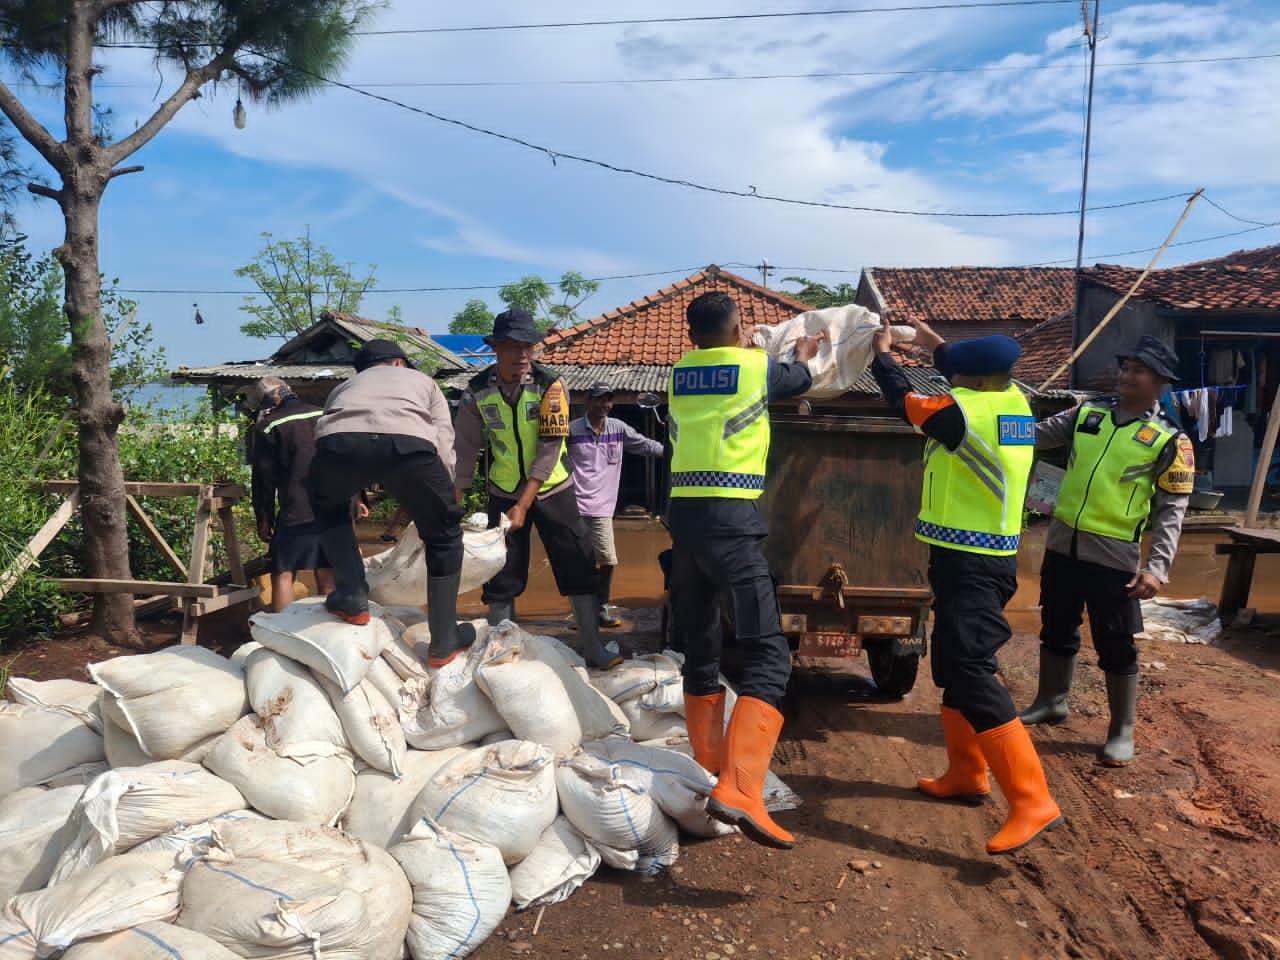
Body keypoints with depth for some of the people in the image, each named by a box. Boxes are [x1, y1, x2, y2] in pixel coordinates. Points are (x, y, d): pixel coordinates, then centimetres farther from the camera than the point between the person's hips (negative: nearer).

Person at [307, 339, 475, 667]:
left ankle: (351, 597, 28)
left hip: (338, 442, 2)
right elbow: (444, 448, 27)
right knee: (444, 536, 22)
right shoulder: (420, 379, 39)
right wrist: (440, 501, 37)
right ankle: (444, 641, 26)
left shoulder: (343, 388, 44)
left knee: (328, 507, 37)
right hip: (407, 443, -2)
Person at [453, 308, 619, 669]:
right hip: (504, 494, 1)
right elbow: (466, 450, -7)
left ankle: (593, 649, 10)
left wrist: (524, 505, -22)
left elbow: (549, 450, -19)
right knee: (501, 576, 4)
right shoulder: (477, 392, -10)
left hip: (552, 490, -1)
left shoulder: (551, 386, -16)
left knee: (579, 568, -1)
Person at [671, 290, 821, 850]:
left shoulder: (678, 374, 15)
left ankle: (709, 770, 24)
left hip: (684, 514, 6)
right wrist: (802, 355, 50)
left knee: (699, 651, 15)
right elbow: (798, 380, 25)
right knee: (767, 654, -8)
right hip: (730, 517, -6)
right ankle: (738, 790, -22)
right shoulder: (757, 366, 3)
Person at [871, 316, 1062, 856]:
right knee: (952, 665, 19)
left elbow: (901, 400, -3)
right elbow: (975, 375, 29)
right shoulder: (1014, 403, 5)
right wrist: (935, 346, 29)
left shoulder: (964, 412, -19)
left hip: (967, 563, -10)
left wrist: (883, 352, 13)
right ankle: (966, 775, 29)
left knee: (971, 674, -12)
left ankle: (1032, 803, -12)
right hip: (988, 558, 10)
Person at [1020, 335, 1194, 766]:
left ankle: (1122, 732, 19)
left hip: (1115, 555, -4)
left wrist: (1157, 566, -16)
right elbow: (1035, 435, 7)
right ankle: (1050, 702, 37)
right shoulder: (1087, 413, 6)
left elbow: (1172, 510, -8)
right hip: (1063, 543, 5)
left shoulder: (1170, 440, -6)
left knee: (1115, 645, 3)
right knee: (1056, 629, 18)